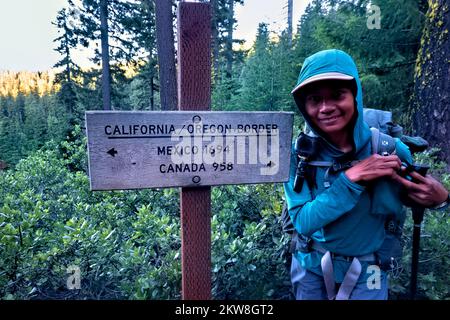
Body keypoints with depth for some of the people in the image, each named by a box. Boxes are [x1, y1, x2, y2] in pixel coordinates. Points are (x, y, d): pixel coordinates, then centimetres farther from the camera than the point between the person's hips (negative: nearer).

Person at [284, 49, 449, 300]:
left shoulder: (390, 149, -18)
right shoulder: (299, 152, -19)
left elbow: (413, 194, 0)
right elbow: (302, 220, -24)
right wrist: (351, 178, -32)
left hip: (365, 274, 0)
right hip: (311, 268, 1)